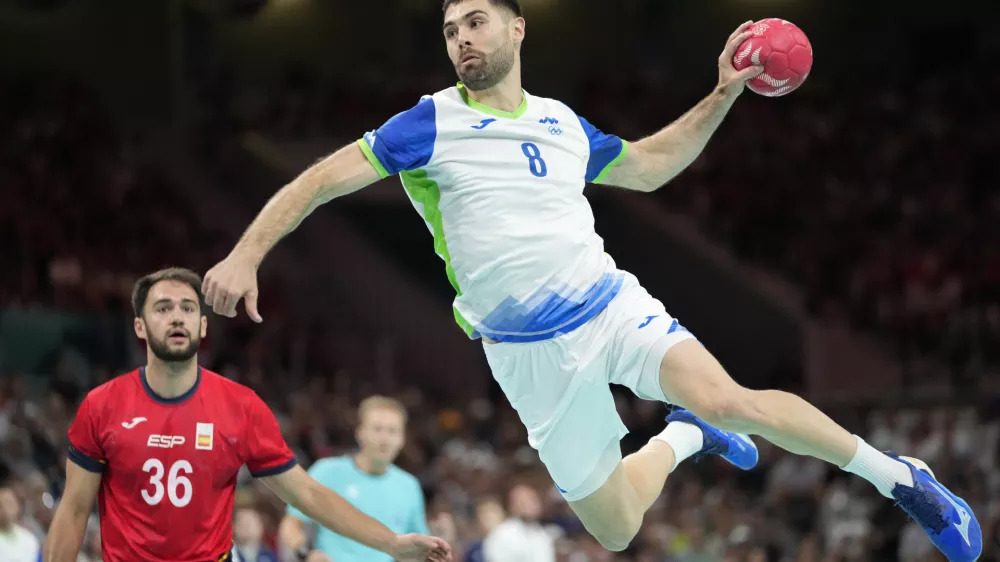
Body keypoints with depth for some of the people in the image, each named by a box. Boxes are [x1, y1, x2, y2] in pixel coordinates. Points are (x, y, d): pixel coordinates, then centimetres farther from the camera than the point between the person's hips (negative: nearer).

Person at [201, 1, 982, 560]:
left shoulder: (562, 123, 9)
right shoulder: (432, 125, -4)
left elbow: (648, 165, 25)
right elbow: (322, 179, -7)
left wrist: (724, 94, 15)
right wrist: (247, 255, -21)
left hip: (611, 306, 1)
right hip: (528, 353, -1)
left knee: (727, 400, -27)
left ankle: (895, 474, -10)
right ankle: (681, 439, 33)